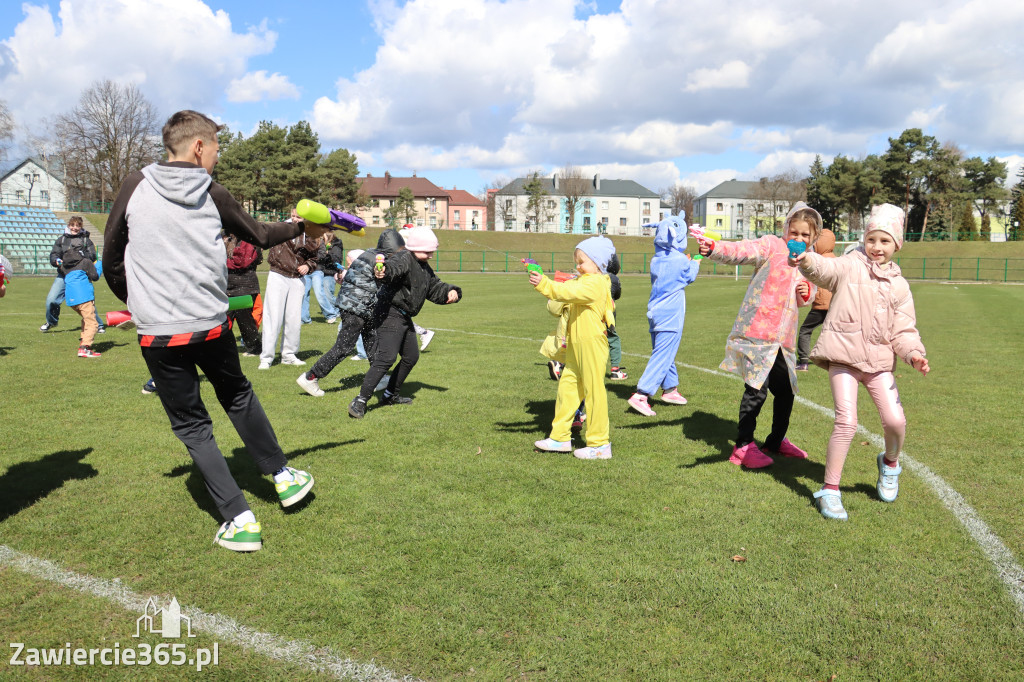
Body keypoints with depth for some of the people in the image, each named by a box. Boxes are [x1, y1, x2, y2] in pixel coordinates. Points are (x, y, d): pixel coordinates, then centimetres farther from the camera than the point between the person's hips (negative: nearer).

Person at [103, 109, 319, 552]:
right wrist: (300, 227, 32)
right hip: (212, 326, 1)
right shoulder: (213, 196, 1)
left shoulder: (135, 187, -1)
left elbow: (111, 259, 4)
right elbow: (258, 236, 15)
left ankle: (239, 520, 7)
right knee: (239, 397, 24)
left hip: (158, 333, -1)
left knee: (192, 425, 8)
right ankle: (282, 475, 37)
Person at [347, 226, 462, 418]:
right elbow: (394, 266, -39)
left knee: (411, 357, 20)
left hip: (405, 317, 10)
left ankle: (390, 395, 36)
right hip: (390, 314, -10)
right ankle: (360, 401, -17)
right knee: (386, 358, -20)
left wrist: (450, 292, 0)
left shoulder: (425, 269, 15)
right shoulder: (403, 258, -16)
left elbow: (435, 289, 21)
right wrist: (385, 271, -63)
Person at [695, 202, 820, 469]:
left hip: (783, 336, 7)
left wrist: (806, 293, 3)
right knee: (757, 388, -12)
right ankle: (743, 446, 0)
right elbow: (742, 251, -22)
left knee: (786, 390, 15)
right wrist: (714, 249, -42)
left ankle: (777, 441, 36)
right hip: (757, 330, -7)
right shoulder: (772, 245, -3)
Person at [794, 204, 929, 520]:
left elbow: (903, 330, 9)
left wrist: (914, 354, -11)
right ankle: (830, 490, 3)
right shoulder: (850, 266, 0)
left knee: (895, 421, -2)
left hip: (879, 360, 4)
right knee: (846, 422, -12)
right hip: (844, 355, -4)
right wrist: (808, 261, -47)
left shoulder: (899, 286, 11)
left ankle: (889, 462, 34)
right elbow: (826, 269, -23)